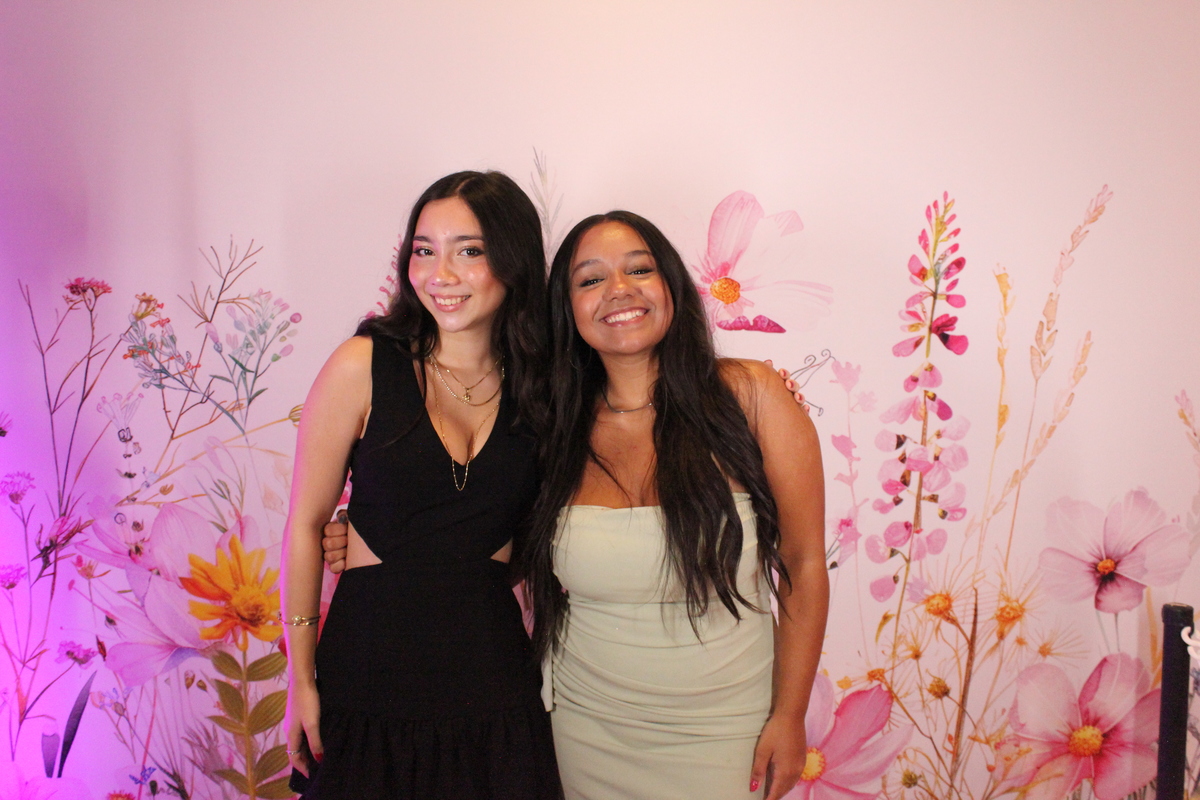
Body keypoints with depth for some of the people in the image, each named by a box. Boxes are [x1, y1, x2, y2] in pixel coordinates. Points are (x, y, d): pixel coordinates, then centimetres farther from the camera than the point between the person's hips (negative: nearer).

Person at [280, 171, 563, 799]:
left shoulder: (538, 382, 0)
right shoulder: (363, 365, -9)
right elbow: (305, 523, -4)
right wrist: (301, 677, -2)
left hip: (493, 671, 2)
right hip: (371, 668, -2)